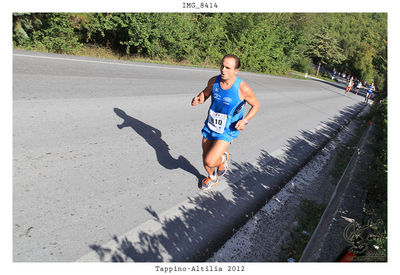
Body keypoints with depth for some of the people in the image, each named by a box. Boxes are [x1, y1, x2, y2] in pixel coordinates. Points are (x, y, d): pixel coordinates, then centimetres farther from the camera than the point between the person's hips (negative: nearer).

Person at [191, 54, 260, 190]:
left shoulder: (243, 88, -19)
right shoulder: (214, 81, -7)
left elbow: (256, 105, -4)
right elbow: (206, 93, 13)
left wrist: (245, 120, -17)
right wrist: (199, 99, -10)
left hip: (226, 132, -4)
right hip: (210, 126, 5)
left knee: (210, 162, -15)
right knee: (205, 160, 15)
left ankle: (223, 157, 22)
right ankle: (212, 178, 49)